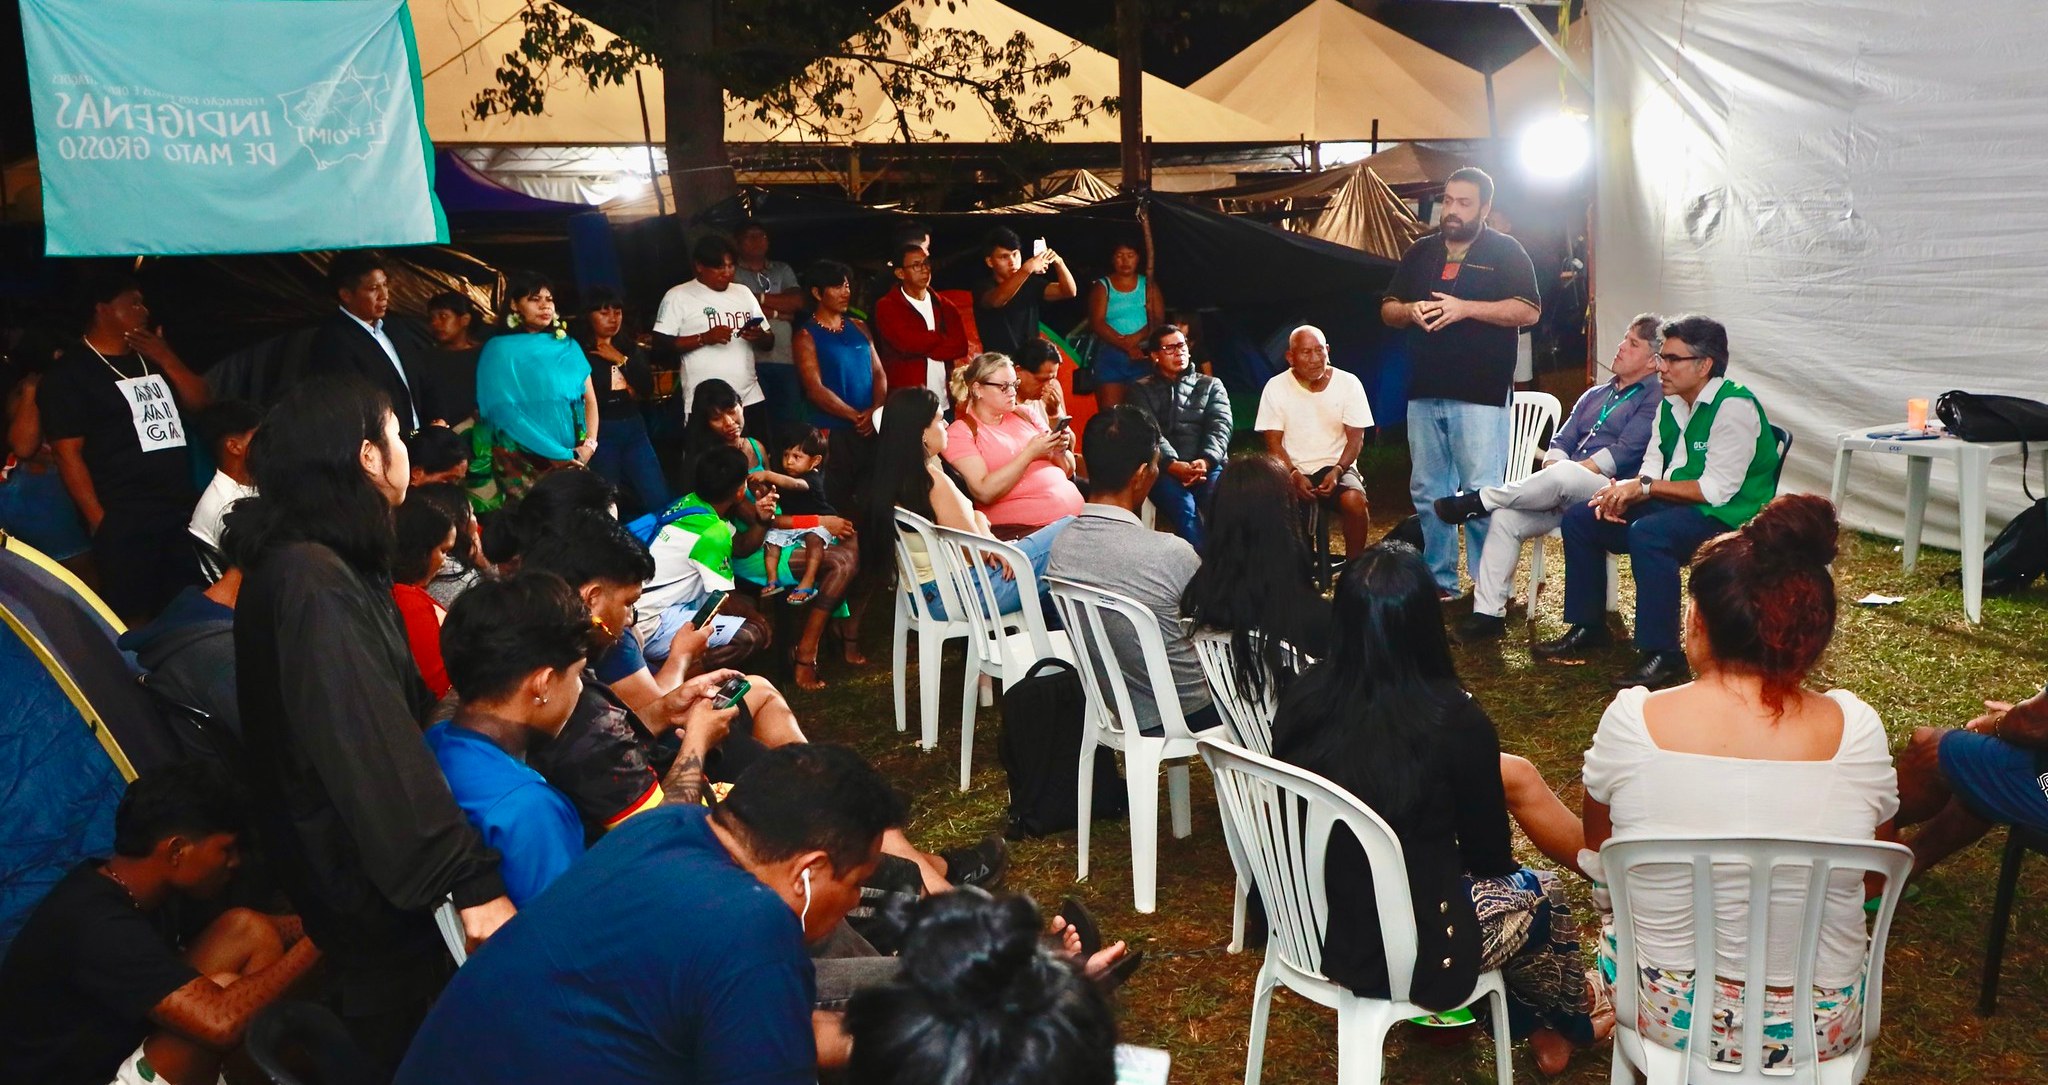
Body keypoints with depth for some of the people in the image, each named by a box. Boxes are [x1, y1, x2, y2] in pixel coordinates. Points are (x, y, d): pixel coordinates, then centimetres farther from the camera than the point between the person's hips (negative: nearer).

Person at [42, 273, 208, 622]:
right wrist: (100, 523, -14)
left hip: (183, 514, 6)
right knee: (133, 624, -3)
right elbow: (69, 455, -8)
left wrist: (165, 357, -1)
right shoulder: (68, 375, -3)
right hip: (124, 525, -6)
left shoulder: (153, 358, 18)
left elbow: (200, 402, 12)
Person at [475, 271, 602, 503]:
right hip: (522, 462, -4)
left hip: (572, 460, 4)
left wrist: (589, 444, -9)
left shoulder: (567, 346, 12)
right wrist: (557, 454, -17)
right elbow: (503, 410, -11)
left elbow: (589, 399, 10)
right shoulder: (500, 350, -2)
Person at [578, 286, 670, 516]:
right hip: (600, 432, -5)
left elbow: (647, 389, 3)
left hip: (634, 428, 5)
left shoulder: (630, 348, 12)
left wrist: (622, 360, -6)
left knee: (661, 500, 0)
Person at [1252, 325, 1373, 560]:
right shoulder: (1276, 387, -2)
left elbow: (1356, 438, -1)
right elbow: (1273, 442, -2)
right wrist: (1294, 475, -18)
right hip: (1292, 469, 0)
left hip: (1336, 466, 0)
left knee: (1354, 500, -31)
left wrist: (1337, 471, -18)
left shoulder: (1348, 383, -1)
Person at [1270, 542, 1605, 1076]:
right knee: (1541, 892, 23)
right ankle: (1565, 1025, 50)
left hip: (1304, 930, 5)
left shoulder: (1304, 695, -11)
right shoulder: (1455, 721, -24)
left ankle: (1528, 1021, 41)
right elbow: (1489, 856, -8)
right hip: (1407, 960, -5)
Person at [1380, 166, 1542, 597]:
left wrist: (1464, 308, -17)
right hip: (1424, 394, 5)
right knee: (1427, 493, 9)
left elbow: (1529, 311, -8)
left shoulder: (1505, 251, 2)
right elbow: (1387, 310, 18)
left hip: (1481, 396, -5)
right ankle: (1438, 582, 18)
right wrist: (1410, 311, -5)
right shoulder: (1419, 252, 16)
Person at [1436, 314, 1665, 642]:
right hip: (1564, 495, 7)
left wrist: (1567, 471, -14)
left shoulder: (1656, 397, 0)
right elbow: (1561, 441, 19)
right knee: (1505, 517, -17)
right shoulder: (1595, 395, 25)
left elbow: (1626, 451, -12)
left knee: (1564, 476, -39)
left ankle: (1481, 500, -22)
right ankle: (1489, 612, -15)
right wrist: (1551, 472, -4)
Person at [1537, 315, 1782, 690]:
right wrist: (1623, 494, -14)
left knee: (1647, 533, -36)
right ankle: (1588, 628, 10)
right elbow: (1651, 469, 8)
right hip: (1674, 507, 9)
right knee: (1580, 518, 0)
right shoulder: (1670, 405, 8)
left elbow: (1717, 490, -23)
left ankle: (1664, 655, -28)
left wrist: (1645, 487, -21)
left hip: (1726, 516, -9)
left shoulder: (1734, 407, -18)